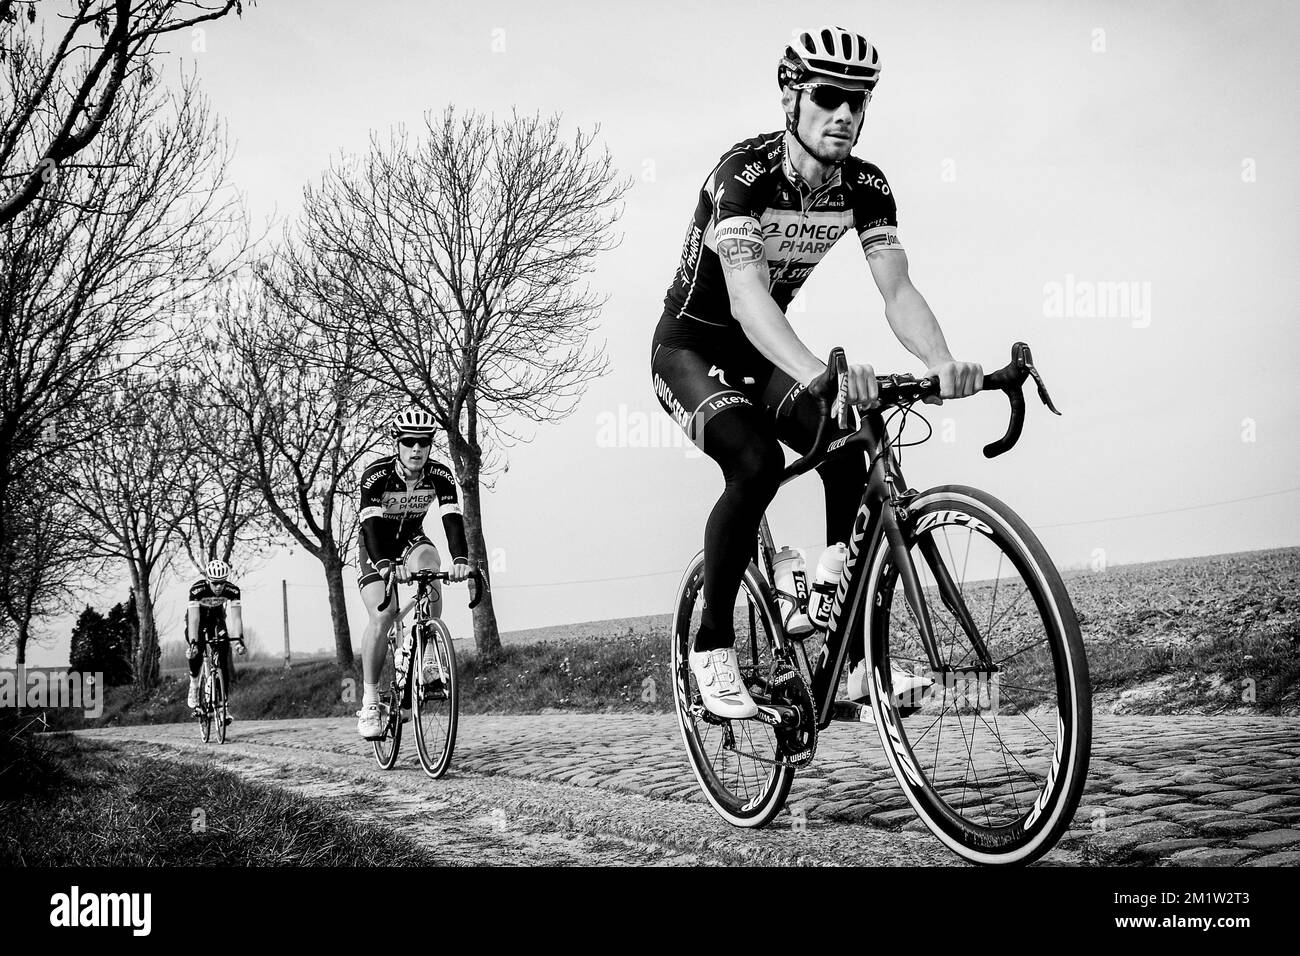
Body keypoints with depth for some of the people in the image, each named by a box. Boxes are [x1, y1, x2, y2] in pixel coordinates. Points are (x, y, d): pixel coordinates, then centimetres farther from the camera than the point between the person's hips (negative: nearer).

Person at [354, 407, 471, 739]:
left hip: (412, 539, 2)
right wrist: (384, 566, -54)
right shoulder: (377, 474, -27)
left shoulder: (440, 475, -19)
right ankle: (369, 702, -9)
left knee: (428, 561, -34)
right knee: (381, 615, -21)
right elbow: (371, 524, -38)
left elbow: (452, 519, -30)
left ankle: (428, 658, -25)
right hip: (376, 547, -2)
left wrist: (460, 559, -48)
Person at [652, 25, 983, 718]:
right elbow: (746, 295, -41)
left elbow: (897, 290, -19)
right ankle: (712, 647, -14)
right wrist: (819, 374, -58)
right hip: (691, 347, -5)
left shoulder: (865, 186, -9)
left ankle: (858, 659, -8)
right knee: (757, 462, -31)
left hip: (764, 351, 5)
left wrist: (941, 361, -41)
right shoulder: (742, 173, -27)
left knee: (850, 461, -17)